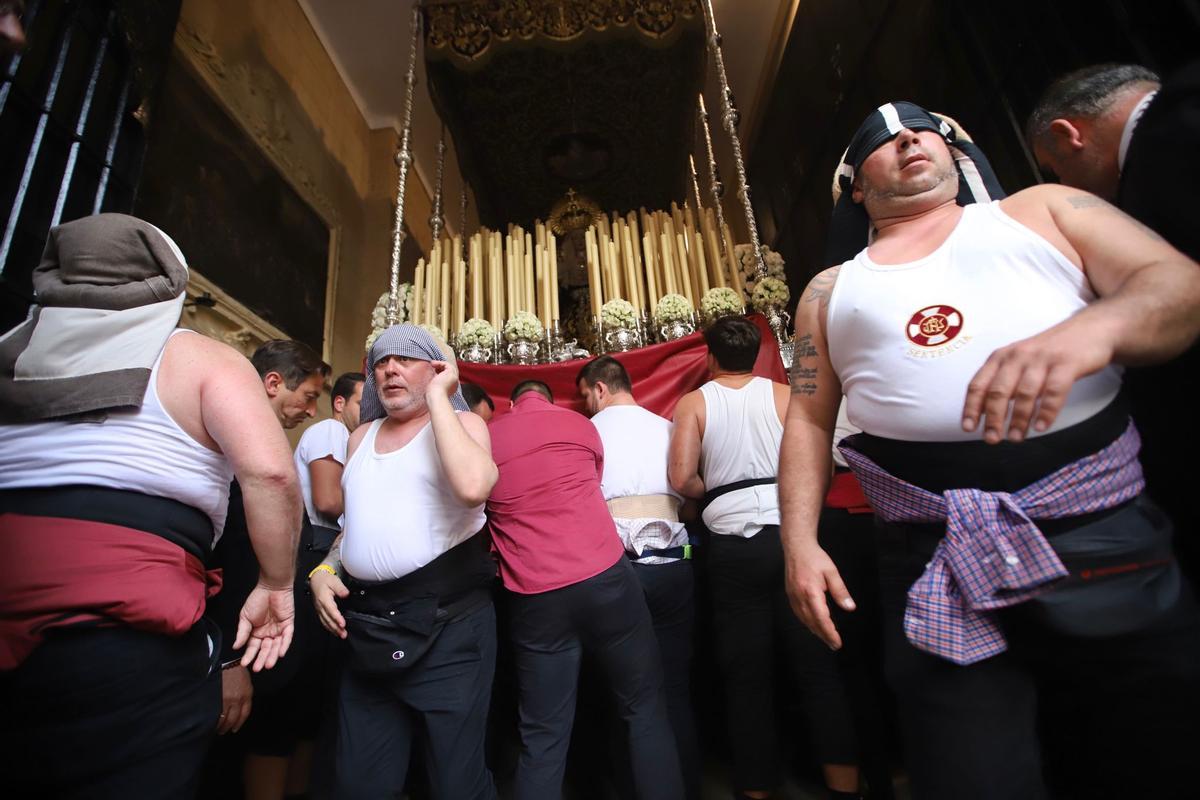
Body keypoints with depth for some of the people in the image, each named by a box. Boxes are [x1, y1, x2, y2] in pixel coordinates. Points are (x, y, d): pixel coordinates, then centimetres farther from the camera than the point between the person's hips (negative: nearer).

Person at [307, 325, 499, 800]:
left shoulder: (461, 423, -4)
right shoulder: (361, 437, 14)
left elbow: (473, 485, -27)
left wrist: (438, 396, -17)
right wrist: (324, 571, 6)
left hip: (447, 618, -5)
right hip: (365, 623, 6)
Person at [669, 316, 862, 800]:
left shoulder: (693, 403, 2)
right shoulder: (784, 394, 5)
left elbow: (682, 479, -8)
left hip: (733, 546, -1)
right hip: (791, 533, 1)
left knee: (747, 675, 9)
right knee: (817, 666, 10)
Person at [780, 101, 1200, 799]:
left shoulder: (1042, 210, 15)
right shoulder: (830, 292, 14)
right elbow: (808, 419, 10)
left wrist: (1093, 328, -23)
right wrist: (800, 541, -1)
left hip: (1107, 534, 1)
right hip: (934, 567, 0)